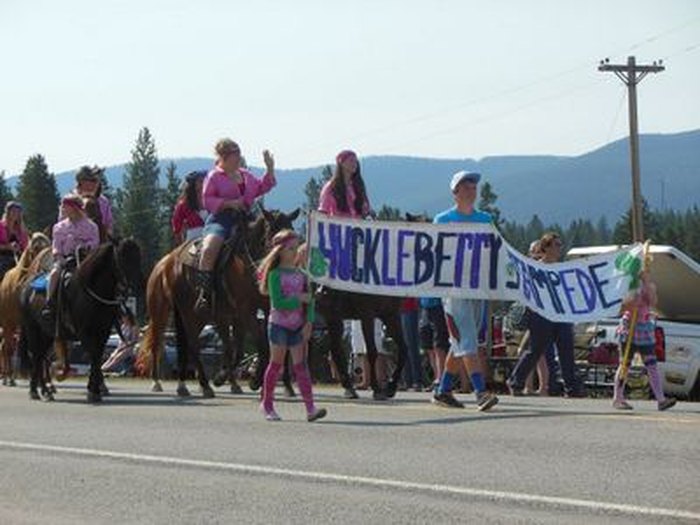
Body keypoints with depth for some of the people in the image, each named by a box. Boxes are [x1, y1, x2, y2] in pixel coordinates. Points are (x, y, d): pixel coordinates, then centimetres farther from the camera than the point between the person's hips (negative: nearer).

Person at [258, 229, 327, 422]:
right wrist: (299, 299, -16)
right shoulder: (275, 274, -7)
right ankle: (267, 405, 17)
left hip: (298, 326, 4)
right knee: (276, 363, 3)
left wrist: (309, 322, -7)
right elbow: (278, 303, -18)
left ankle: (310, 408, -10)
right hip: (279, 324, -4)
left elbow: (309, 301, 6)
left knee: (300, 364, -2)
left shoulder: (300, 275, 9)